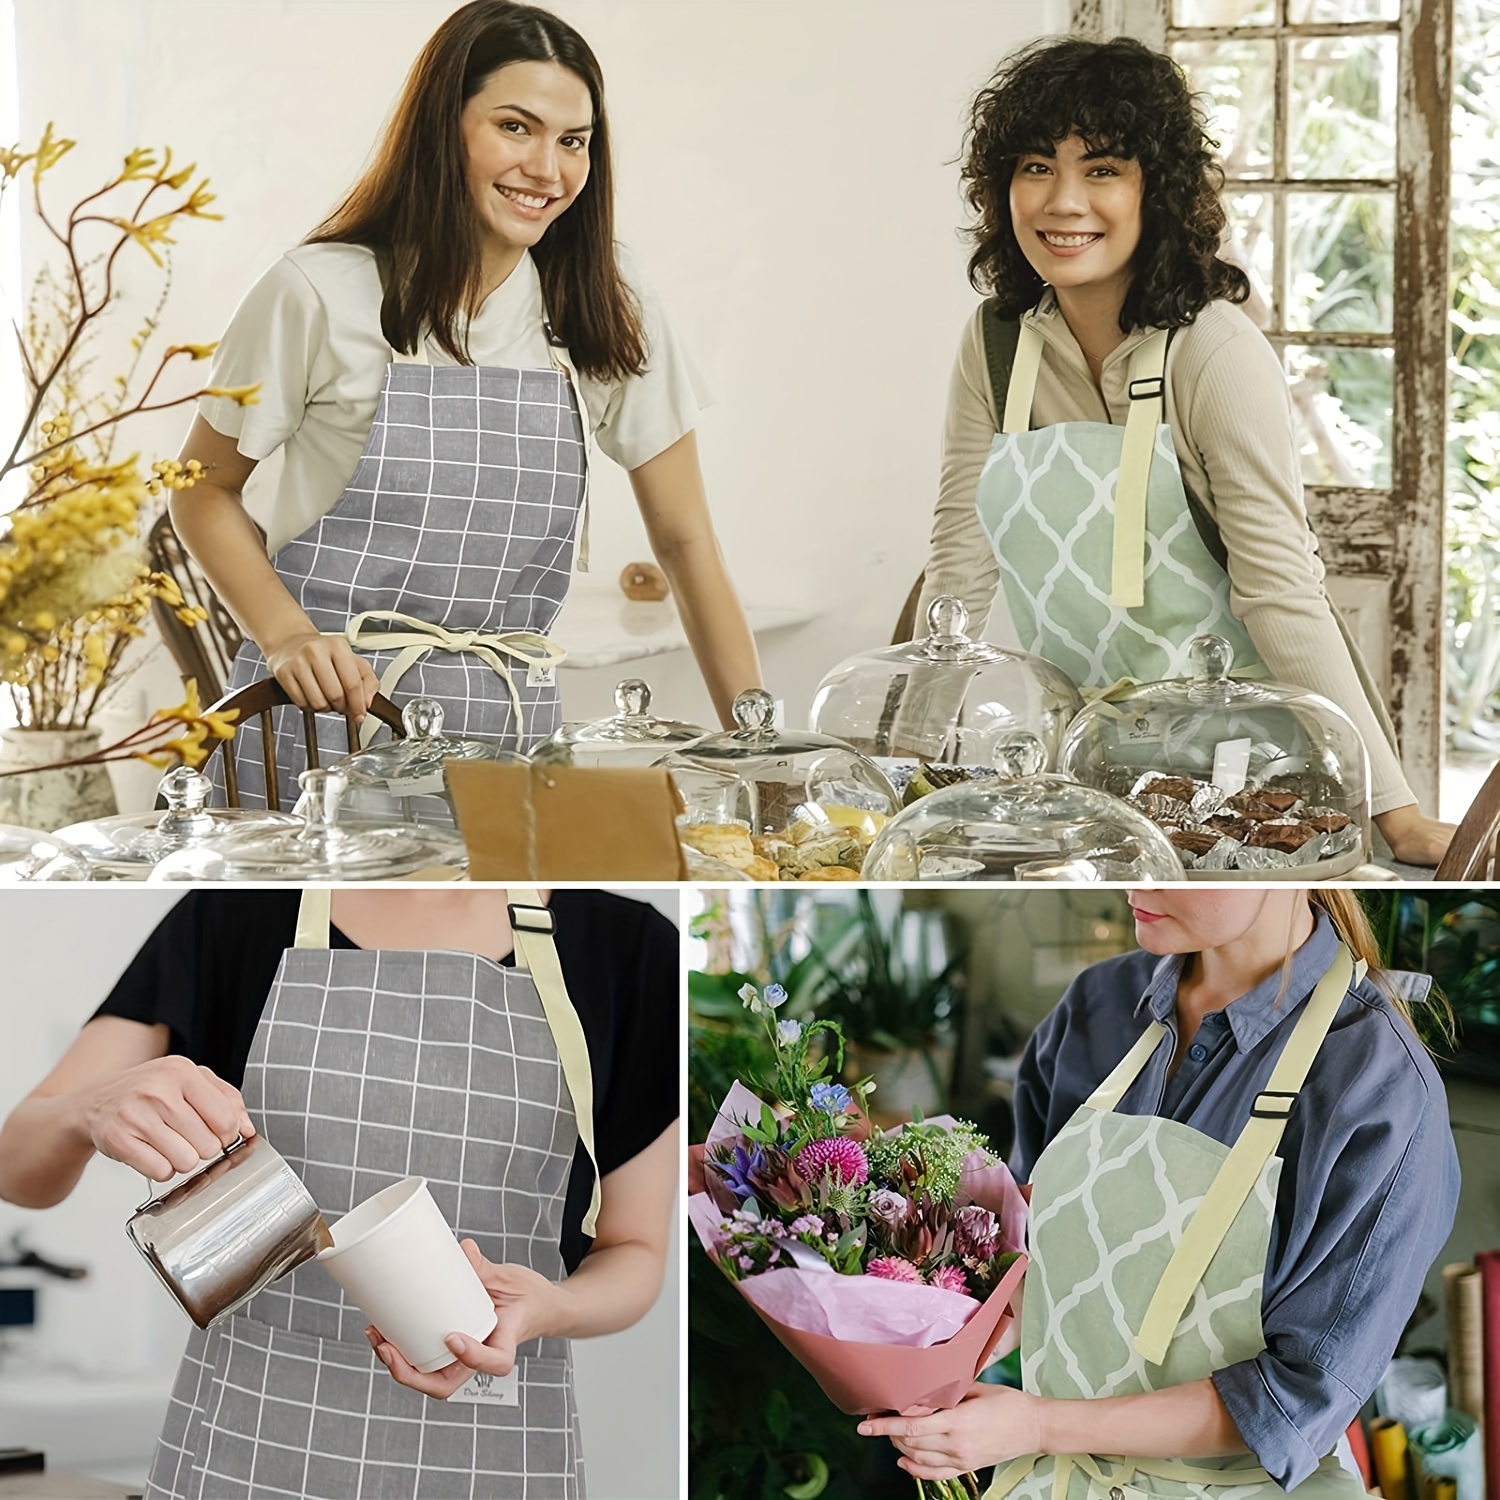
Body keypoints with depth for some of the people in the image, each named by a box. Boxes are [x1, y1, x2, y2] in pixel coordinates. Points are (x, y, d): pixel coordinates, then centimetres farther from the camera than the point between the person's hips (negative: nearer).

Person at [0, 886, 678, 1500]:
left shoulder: (626, 945, -1)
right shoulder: (233, 918, 0)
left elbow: (633, 1253, 6)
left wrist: (549, 1308, -18)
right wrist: (93, 1112, -25)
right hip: (247, 1436, 0)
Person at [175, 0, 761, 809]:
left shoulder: (610, 316, 4)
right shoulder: (321, 295, -6)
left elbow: (685, 542, 7)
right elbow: (204, 489, 3)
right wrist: (286, 635, -14)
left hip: (510, 738, 3)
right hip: (330, 718, -3)